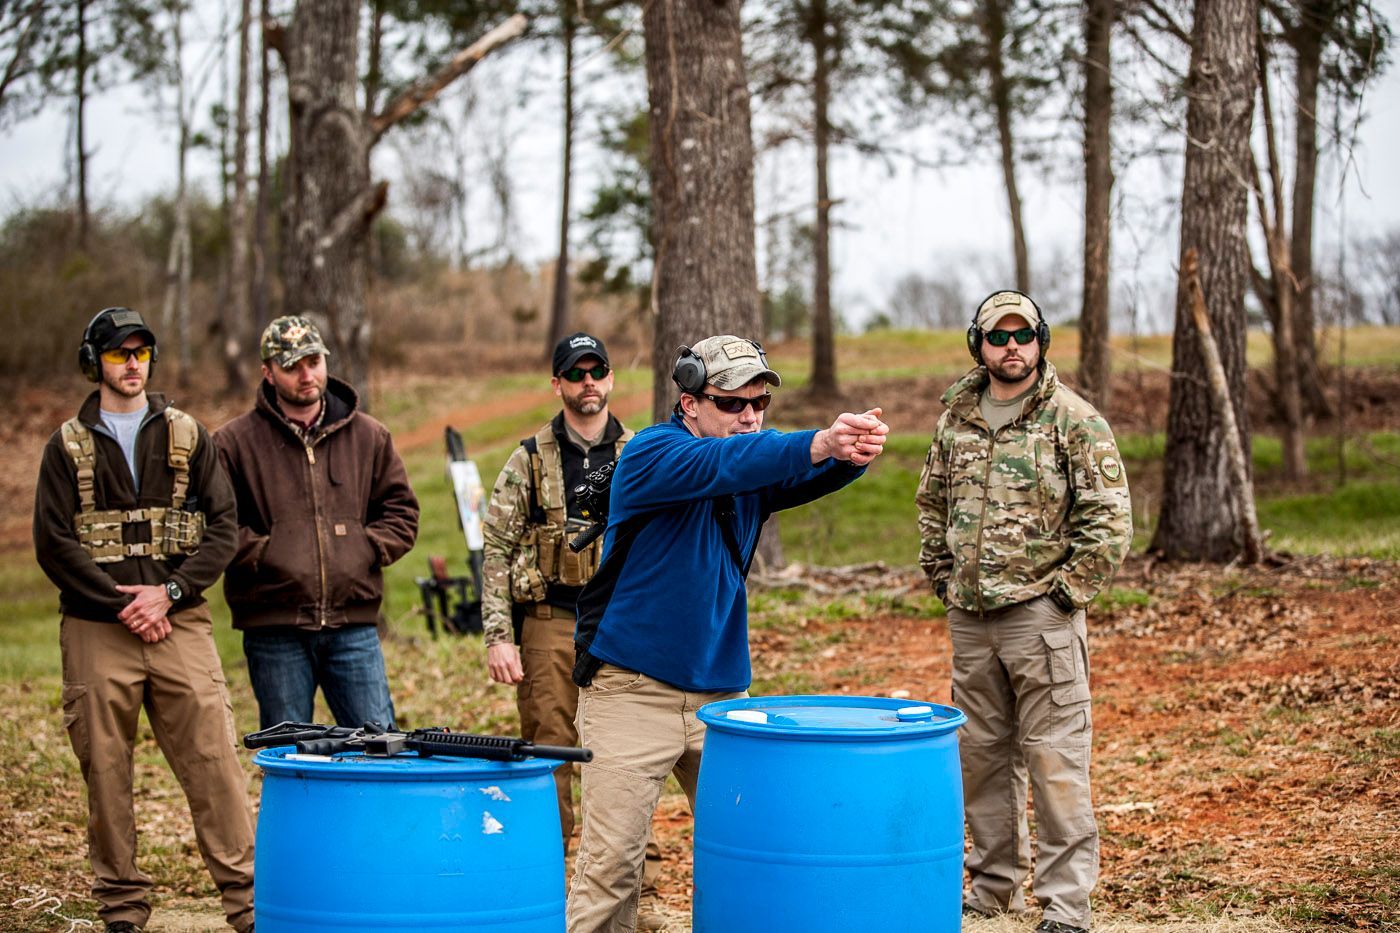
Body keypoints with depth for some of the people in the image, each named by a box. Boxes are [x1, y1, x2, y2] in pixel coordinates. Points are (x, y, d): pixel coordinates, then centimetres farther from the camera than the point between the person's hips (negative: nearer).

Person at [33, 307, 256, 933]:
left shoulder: (187, 436, 11)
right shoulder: (69, 446, 8)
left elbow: (223, 527, 4)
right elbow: (53, 543, -1)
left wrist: (169, 592, -9)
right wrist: (120, 603, -10)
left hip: (181, 624, 0)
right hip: (96, 632, 0)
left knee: (214, 762, -6)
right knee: (105, 773, 3)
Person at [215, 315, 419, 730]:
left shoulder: (369, 436, 11)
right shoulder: (234, 442, 1)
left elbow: (401, 511, 15)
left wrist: (366, 549, -1)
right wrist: (262, 554, -12)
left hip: (354, 623, 2)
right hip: (274, 630, -2)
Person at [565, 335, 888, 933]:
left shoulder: (763, 457, 7)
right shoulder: (650, 455, -10)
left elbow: (812, 476, -12)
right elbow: (722, 463, -29)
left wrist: (855, 452, -36)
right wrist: (820, 444, -44)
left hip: (722, 692, 5)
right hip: (633, 691, -5)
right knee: (611, 863, -6)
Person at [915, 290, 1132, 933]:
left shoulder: (1075, 420, -6)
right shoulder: (955, 420, 10)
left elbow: (1109, 519, -9)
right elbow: (933, 504, 21)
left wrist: (1067, 592, -10)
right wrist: (942, 578, 13)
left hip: (1042, 615, -5)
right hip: (969, 617, 6)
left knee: (1056, 761, -4)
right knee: (982, 757, 13)